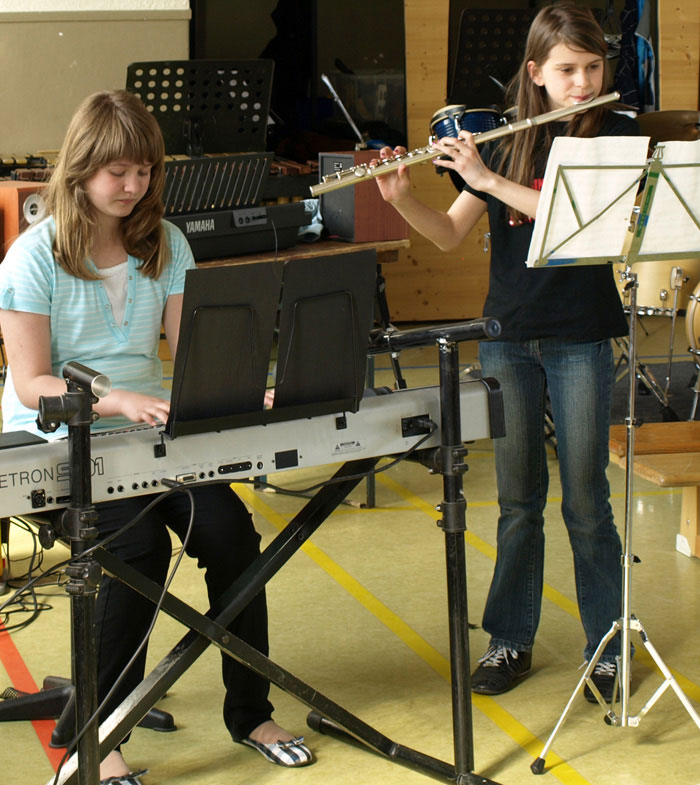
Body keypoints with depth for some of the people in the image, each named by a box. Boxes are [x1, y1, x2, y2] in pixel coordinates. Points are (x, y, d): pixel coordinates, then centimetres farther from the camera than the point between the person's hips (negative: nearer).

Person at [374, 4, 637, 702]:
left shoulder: (614, 135, -3)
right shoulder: (501, 142, 7)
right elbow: (449, 234, 5)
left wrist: (490, 180, -22)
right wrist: (400, 198, -13)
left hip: (580, 339, -3)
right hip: (508, 336, 3)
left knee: (585, 503, 1)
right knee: (518, 499, 10)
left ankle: (607, 649, 13)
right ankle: (510, 640, 21)